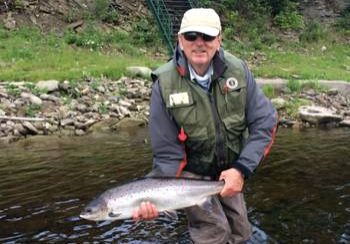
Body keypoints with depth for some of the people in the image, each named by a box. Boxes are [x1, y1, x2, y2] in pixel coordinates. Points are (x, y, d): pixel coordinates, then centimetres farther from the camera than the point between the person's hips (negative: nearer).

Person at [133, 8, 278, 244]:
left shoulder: (238, 70, -15)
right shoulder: (165, 84, -22)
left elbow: (265, 122, -14)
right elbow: (168, 154, -19)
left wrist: (241, 169, -24)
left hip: (230, 172, 4)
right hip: (192, 174, -3)